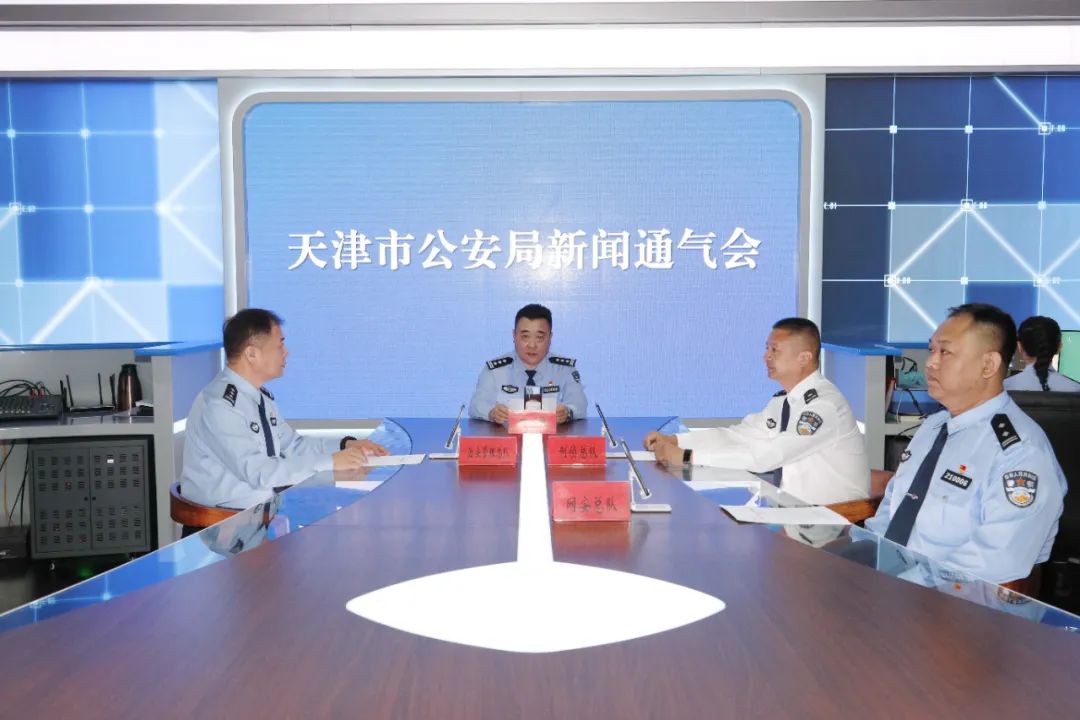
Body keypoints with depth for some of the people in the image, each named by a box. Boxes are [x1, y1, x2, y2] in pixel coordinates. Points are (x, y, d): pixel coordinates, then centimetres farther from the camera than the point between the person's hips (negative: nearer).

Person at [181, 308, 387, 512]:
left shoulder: (261, 396, 6)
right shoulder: (220, 404, -20)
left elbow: (292, 445, 15)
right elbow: (257, 472, -25)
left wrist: (345, 445, 1)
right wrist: (330, 463, -23)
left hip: (264, 502, 8)